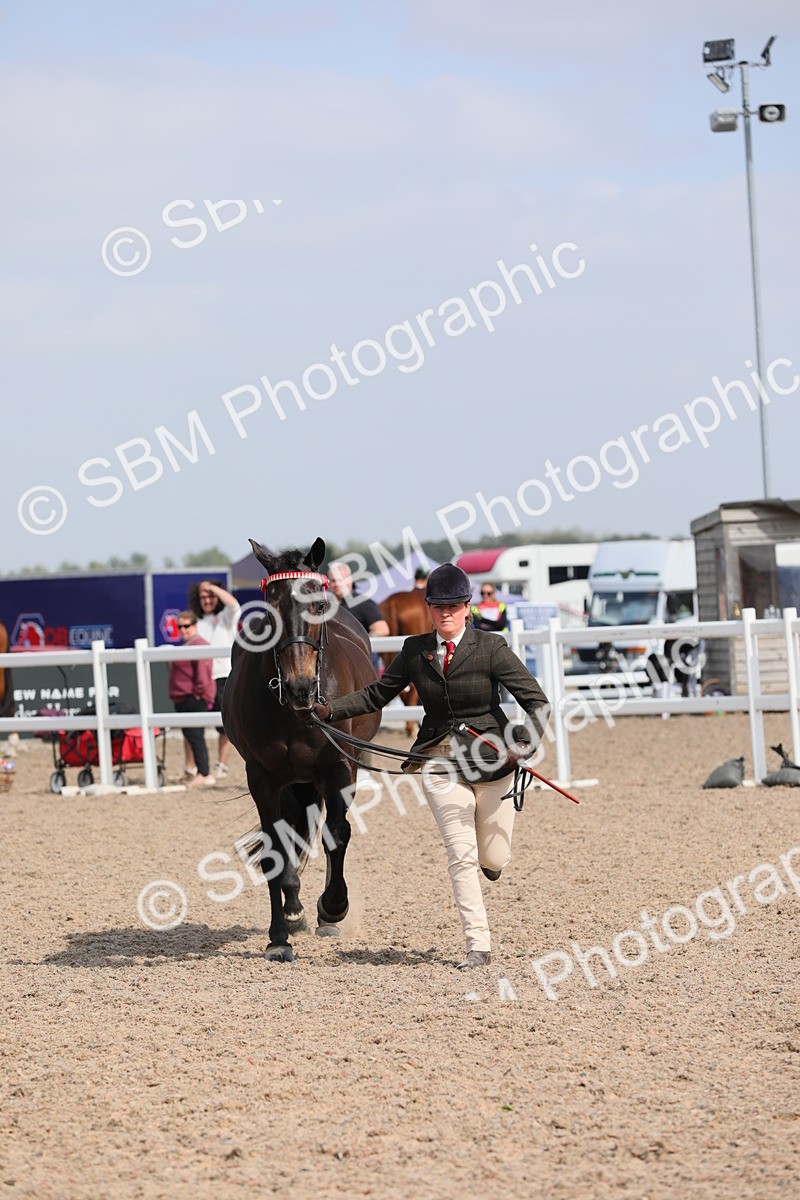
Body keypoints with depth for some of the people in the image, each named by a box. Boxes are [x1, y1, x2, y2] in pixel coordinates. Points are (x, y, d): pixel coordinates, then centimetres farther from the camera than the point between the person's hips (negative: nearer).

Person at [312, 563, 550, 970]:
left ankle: (491, 852, 45)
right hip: (441, 758, 2)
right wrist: (331, 710, -2)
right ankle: (478, 946, 0)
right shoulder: (415, 650, 3)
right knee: (461, 857, -7)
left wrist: (523, 745, -26)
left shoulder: (490, 648, -7)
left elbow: (536, 700, -10)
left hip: (491, 757, -2)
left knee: (493, 861, 6)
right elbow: (377, 694, 11)